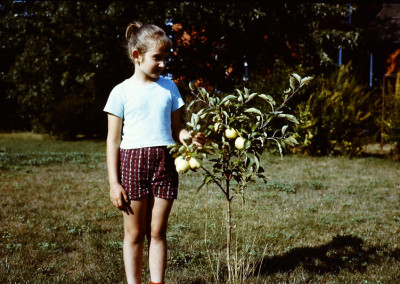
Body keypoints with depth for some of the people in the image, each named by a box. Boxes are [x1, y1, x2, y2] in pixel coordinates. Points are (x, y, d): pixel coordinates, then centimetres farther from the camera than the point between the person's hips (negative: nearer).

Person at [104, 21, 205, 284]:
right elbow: (113, 140, 0)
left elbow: (175, 129, 13)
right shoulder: (122, 92, -1)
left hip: (165, 163, 2)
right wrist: (114, 183, -5)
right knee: (135, 234, 5)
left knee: (158, 232, 6)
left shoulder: (169, 87, 9)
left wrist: (192, 137, -10)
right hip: (133, 162, -2)